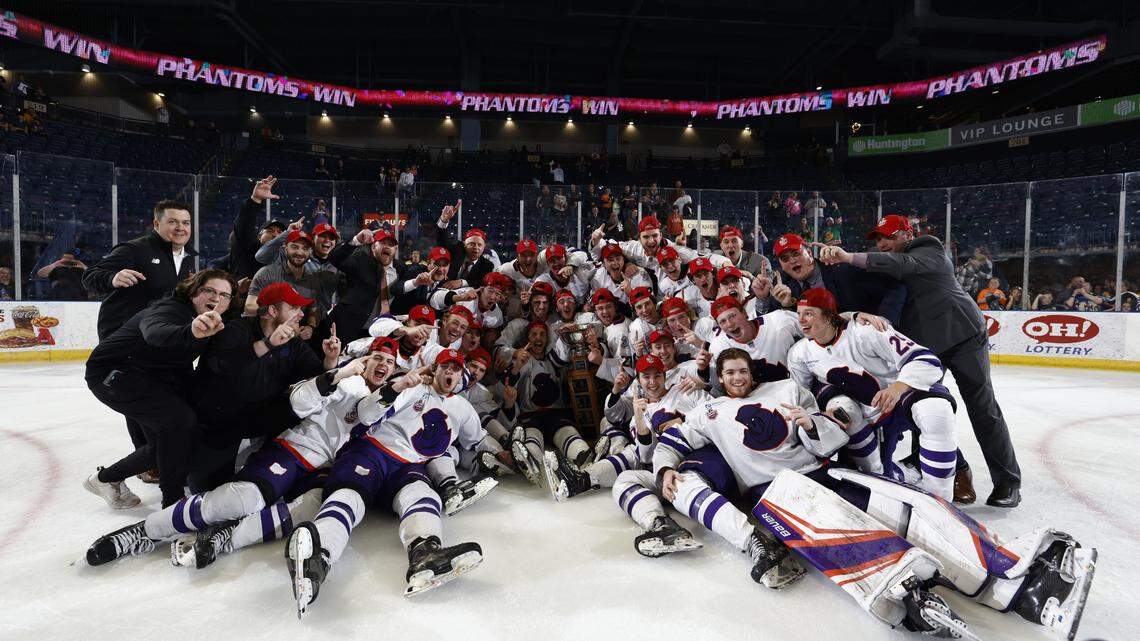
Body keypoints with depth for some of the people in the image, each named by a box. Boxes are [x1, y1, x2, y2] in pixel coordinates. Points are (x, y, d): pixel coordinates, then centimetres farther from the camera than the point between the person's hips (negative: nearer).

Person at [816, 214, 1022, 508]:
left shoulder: (929, 253, -8)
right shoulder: (888, 266, 13)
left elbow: (902, 264, -30)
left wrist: (849, 257, -42)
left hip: (962, 335, -6)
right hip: (921, 345, 6)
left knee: (982, 408, -1)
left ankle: (1008, 481, 11)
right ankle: (958, 472, 16)